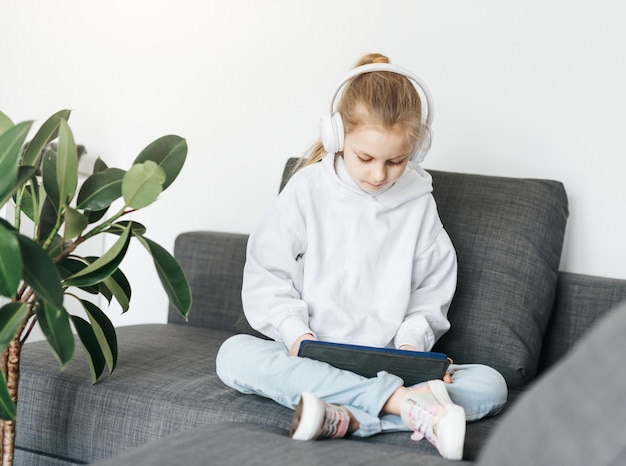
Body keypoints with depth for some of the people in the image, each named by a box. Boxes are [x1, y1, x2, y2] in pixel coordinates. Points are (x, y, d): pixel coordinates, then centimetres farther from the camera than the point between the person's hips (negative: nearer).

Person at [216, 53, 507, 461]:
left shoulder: (418, 202, 5)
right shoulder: (309, 190, 0)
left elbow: (431, 292, 9)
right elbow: (266, 274, 0)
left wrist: (412, 341, -9)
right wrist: (295, 331, -15)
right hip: (311, 357, -1)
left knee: (490, 385, -21)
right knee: (234, 354, -31)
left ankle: (346, 418, -38)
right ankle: (406, 402, -38)